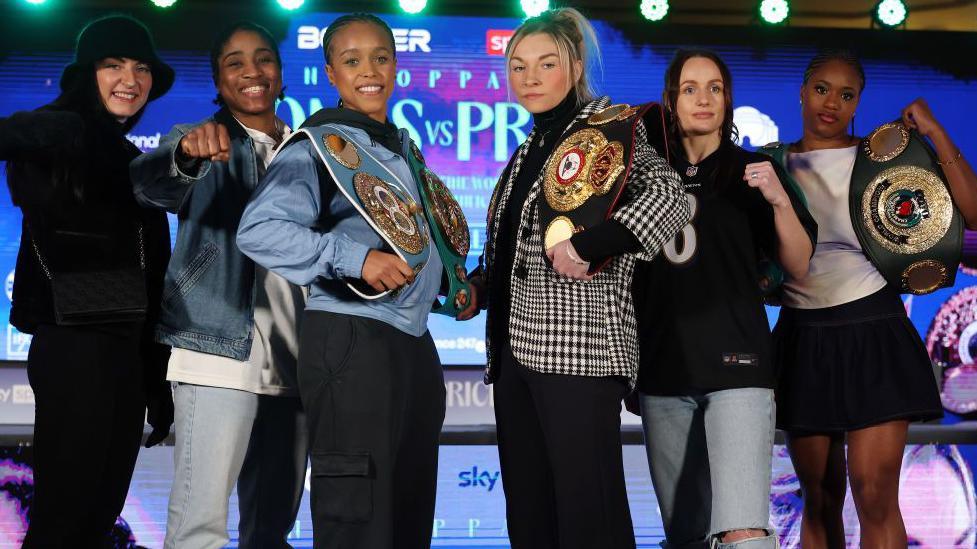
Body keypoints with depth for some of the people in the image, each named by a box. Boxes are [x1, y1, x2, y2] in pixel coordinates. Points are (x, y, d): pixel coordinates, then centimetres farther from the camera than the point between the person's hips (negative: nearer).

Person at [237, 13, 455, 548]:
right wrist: (354, 259, -24)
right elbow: (258, 229, -19)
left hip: (414, 341, 8)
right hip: (350, 341, -8)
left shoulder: (404, 147, 16)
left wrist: (447, 281, 11)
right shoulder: (320, 142, -8)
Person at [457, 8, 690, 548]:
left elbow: (668, 198, -20)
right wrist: (478, 288, 9)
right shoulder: (529, 150, 20)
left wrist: (585, 246, -24)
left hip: (579, 349, -8)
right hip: (516, 351, 8)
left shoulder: (609, 129, -3)